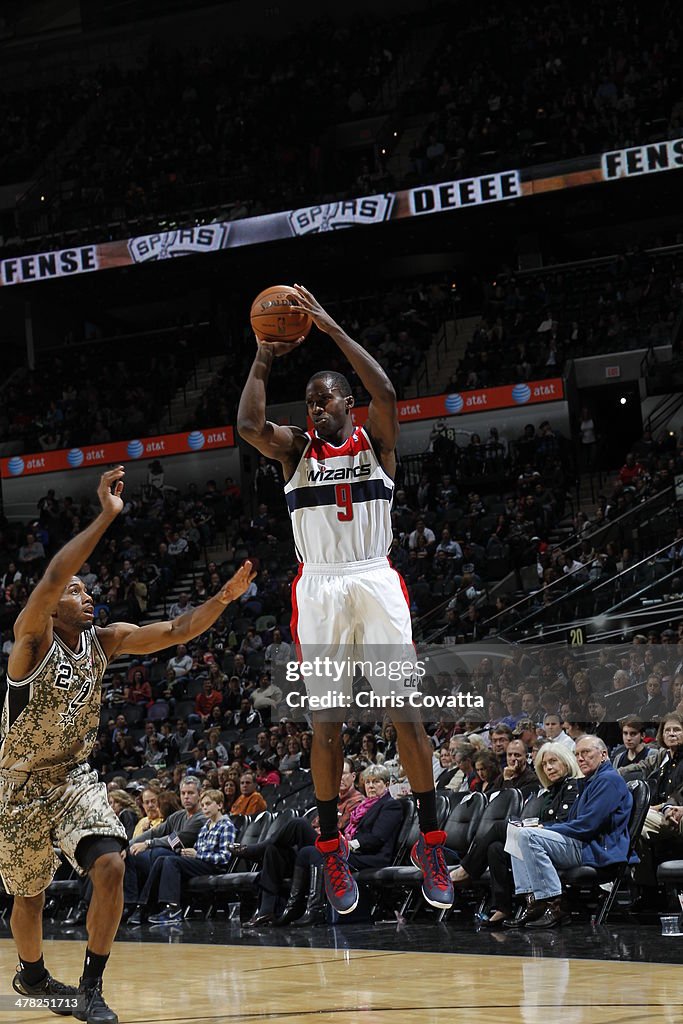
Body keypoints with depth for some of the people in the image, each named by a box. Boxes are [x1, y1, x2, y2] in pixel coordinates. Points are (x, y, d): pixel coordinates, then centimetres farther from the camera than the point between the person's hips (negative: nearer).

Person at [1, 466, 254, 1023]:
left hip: (75, 777, 4)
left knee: (111, 866, -18)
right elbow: (51, 579, -37)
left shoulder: (106, 640, -1)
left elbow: (176, 631, -7)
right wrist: (106, 515, -42)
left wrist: (225, 596, -24)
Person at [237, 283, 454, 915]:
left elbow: (384, 392, -12)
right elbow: (249, 425, -8)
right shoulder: (297, 449, 12)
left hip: (376, 582, -1)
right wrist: (263, 360, -6)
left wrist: (331, 327, -12)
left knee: (405, 712, -6)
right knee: (326, 723, -1)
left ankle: (431, 845, 0)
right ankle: (332, 848, 8)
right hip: (319, 589, 1)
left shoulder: (375, 442, 8)